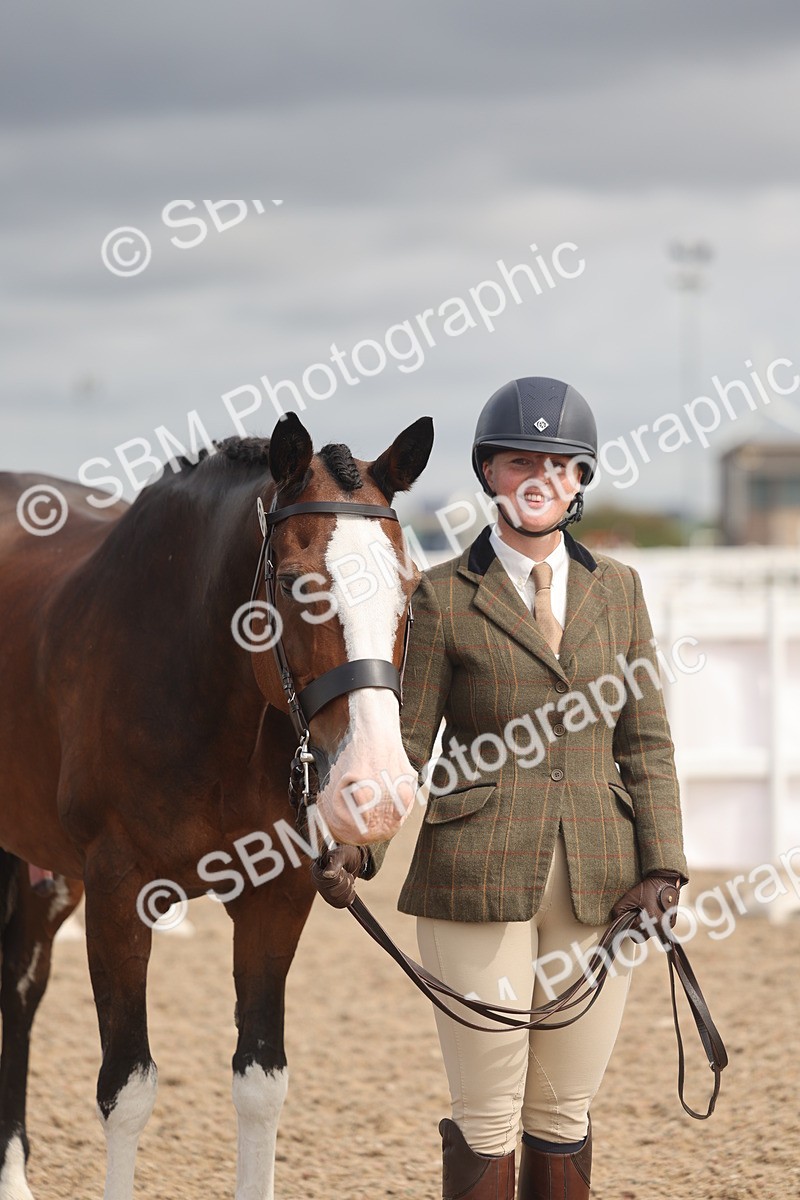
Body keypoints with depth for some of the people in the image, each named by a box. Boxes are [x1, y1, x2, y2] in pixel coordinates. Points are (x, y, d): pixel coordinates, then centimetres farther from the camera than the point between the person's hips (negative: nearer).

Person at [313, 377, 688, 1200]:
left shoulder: (618, 590, 10)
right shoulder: (443, 597, 1)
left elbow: (646, 743, 9)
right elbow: (404, 745, -1)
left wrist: (661, 869, -3)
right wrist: (358, 848, -17)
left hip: (596, 884, 3)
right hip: (479, 882, -3)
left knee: (564, 1114, 9)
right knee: (487, 1118, -1)